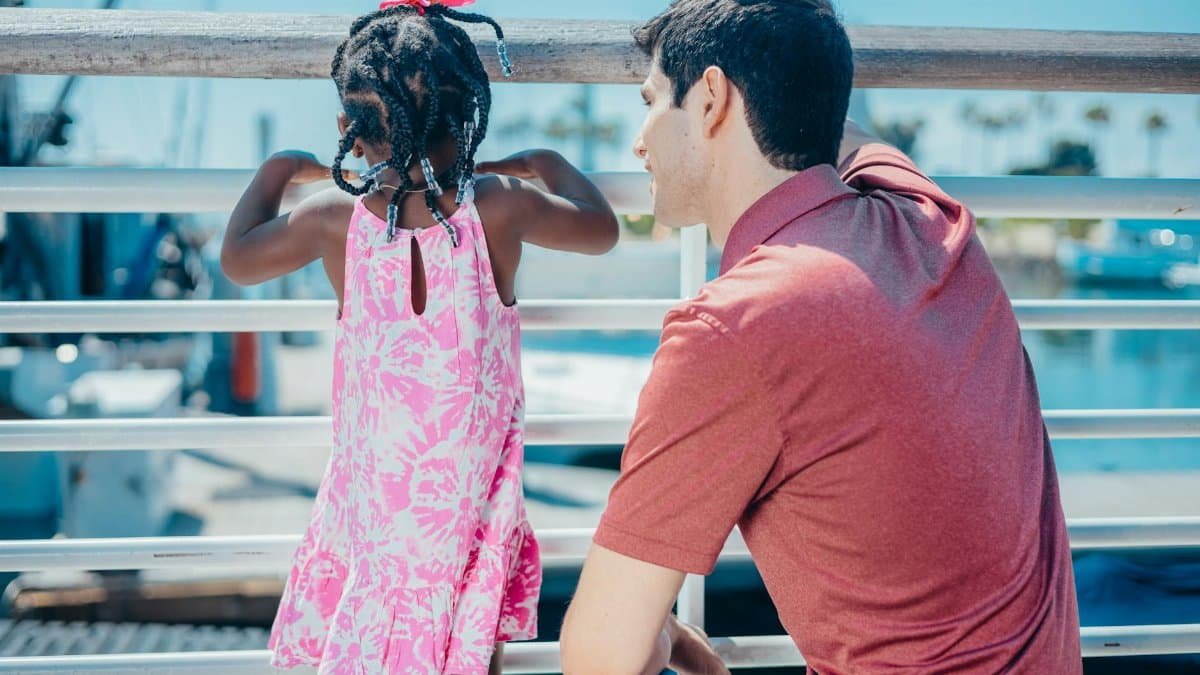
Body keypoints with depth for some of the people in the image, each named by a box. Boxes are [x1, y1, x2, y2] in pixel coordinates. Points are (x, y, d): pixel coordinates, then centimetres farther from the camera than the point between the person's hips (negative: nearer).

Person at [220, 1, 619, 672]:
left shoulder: (336, 219, -9)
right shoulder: (500, 208, -13)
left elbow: (237, 260, 10)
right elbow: (602, 228, 7)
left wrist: (279, 170, 24)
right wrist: (547, 165, 23)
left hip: (369, 498, 1)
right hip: (473, 497, -1)